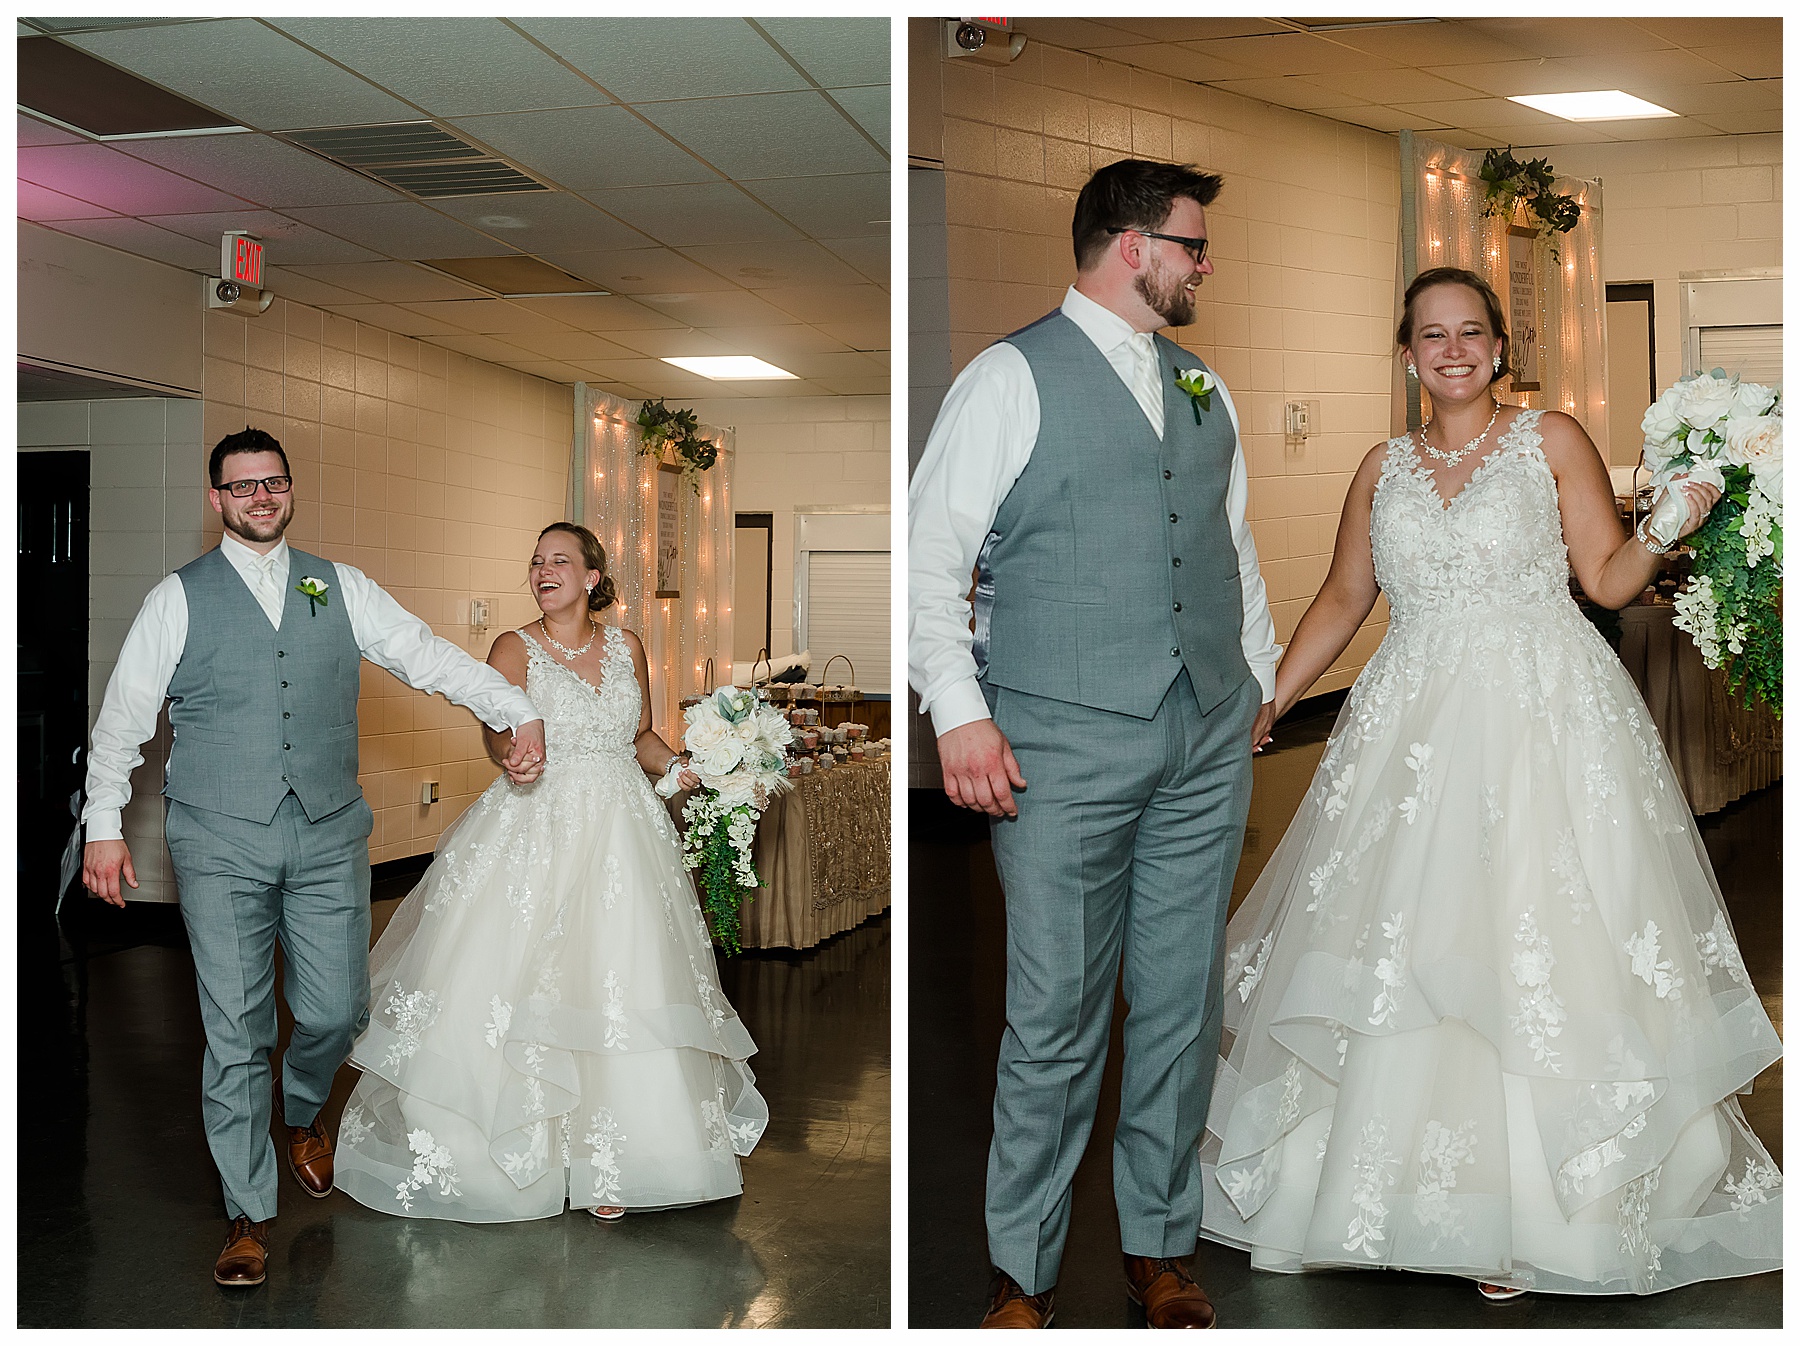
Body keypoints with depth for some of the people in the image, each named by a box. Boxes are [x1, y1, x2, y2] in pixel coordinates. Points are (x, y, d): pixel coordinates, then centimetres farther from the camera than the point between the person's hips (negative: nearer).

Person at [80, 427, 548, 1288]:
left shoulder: (341, 589, 9)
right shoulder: (179, 599, 3)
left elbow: (429, 657, 4)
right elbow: (124, 715, 5)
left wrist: (521, 714, -7)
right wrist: (103, 823, 1)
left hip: (329, 837, 2)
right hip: (221, 842, -2)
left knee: (337, 1009, 4)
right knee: (236, 1032, -1)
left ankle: (301, 1114, 39)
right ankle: (249, 1216, 13)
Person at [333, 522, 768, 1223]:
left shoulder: (626, 647, 10)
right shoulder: (515, 648, -1)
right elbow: (497, 731, -19)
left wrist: (676, 764, 2)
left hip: (621, 828, 3)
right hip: (535, 828, -3)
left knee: (620, 990, 1)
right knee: (522, 977, -7)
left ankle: (612, 1155, 11)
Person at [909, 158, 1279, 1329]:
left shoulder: (1203, 386, 17)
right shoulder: (1011, 379, -1)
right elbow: (932, 553, -6)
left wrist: (1262, 675, 24)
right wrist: (960, 711, -12)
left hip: (1209, 745, 6)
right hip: (1066, 748, -5)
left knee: (1184, 1006, 10)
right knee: (1056, 1018, -1)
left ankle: (1160, 1244, 26)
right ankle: (1024, 1268, 16)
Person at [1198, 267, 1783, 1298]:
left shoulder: (1553, 440, 5)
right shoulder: (1385, 467, 14)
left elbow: (1610, 580, 2)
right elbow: (1343, 601, 18)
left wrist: (1671, 521, -16)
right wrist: (1264, 705, 14)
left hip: (1544, 720, -3)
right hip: (1415, 728, 3)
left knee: (1539, 952, -5)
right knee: (1404, 952, 1)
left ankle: (1530, 1208, 6)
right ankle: (1411, 1186, 14)